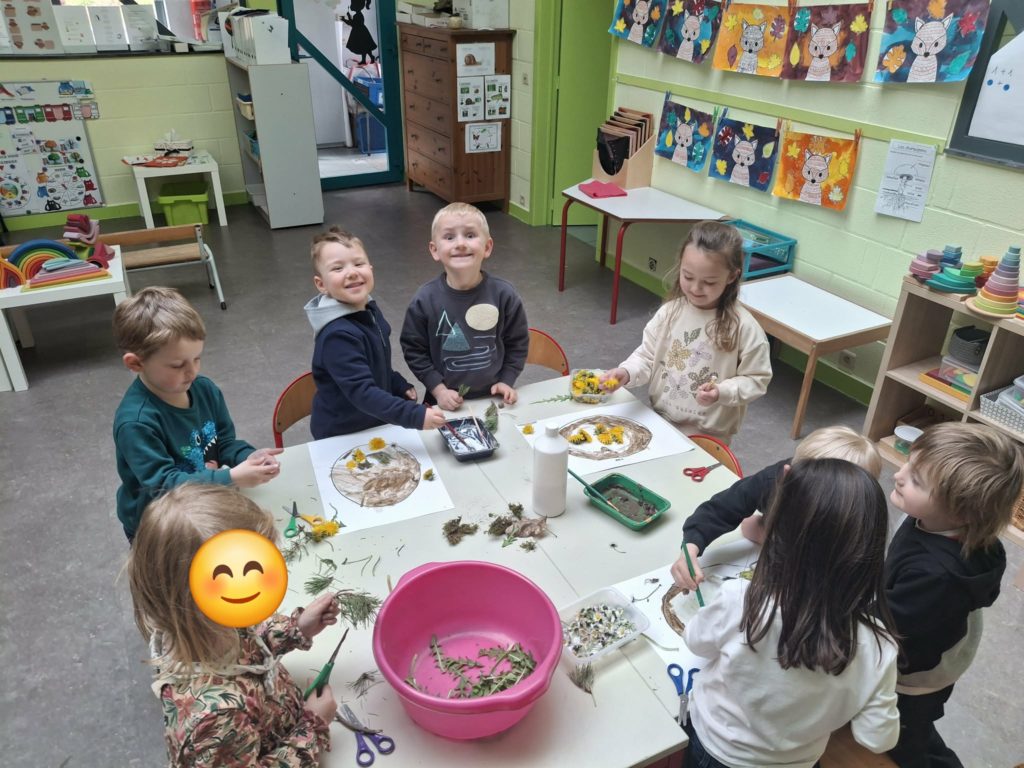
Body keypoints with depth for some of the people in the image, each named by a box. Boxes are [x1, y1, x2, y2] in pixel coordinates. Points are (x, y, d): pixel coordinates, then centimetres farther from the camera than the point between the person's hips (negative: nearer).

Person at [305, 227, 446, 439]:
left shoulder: (368, 309, -2)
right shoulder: (338, 335, -30)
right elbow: (362, 392, -36)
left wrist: (400, 386, 12)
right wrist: (415, 415, -42)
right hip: (341, 438, -7)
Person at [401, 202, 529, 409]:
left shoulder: (504, 294, -14)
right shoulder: (425, 300, -15)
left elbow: (517, 343, 0)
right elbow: (413, 350, -6)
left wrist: (507, 381, -5)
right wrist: (438, 389, -11)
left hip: (493, 397, 1)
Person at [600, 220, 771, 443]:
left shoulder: (744, 327, -15)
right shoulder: (670, 311, -6)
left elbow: (756, 380, -9)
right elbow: (647, 356, 0)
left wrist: (722, 392, -25)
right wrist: (626, 372, -20)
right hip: (659, 421, 4)